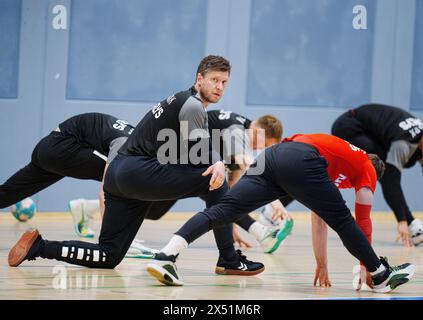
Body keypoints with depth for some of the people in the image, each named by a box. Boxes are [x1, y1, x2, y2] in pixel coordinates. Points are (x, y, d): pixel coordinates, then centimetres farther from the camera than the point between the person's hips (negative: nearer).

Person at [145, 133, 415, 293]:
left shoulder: (341, 154, 44)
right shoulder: (366, 167, 27)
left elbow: (320, 220, 47)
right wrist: (368, 265, 32)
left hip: (271, 157, 6)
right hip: (300, 162, -6)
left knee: (222, 211, -6)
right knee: (342, 220, 9)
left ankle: (165, 258, -18)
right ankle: (381, 275, 19)